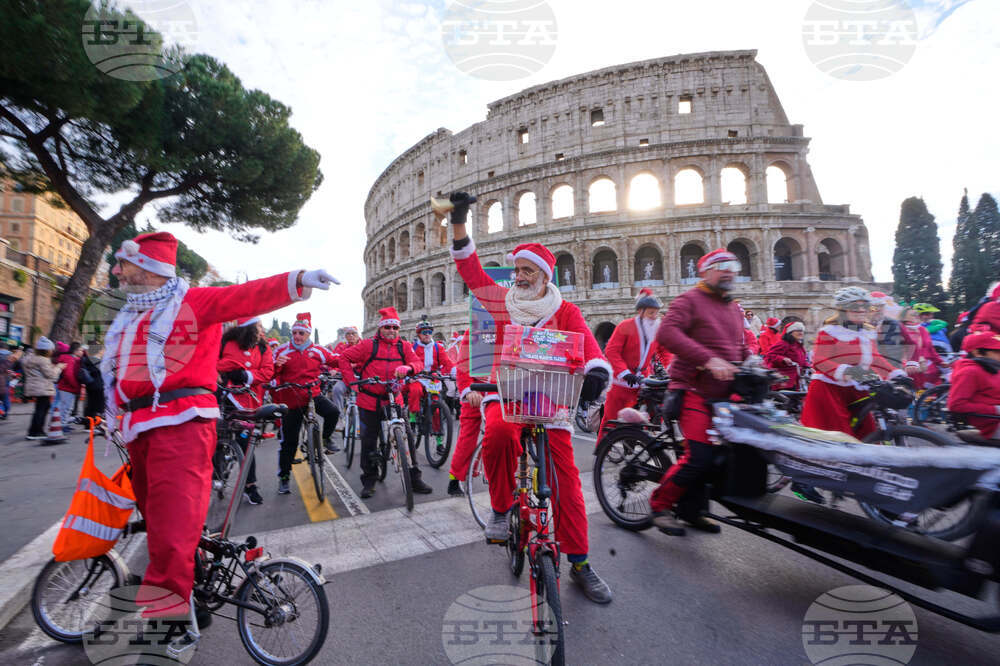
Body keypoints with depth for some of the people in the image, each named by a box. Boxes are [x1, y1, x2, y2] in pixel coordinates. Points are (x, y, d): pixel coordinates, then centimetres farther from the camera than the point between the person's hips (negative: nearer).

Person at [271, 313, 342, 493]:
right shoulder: (283, 350, -2)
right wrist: (276, 365, -23)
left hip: (313, 395, 1)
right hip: (292, 400, 0)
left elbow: (336, 361, 6)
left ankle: (325, 438, 0)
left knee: (333, 412, -29)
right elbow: (271, 373, -1)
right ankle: (284, 477, 24)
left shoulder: (318, 350, 0)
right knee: (289, 441, 5)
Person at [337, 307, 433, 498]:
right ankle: (369, 481, 25)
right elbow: (344, 357, 4)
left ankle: (414, 478, 15)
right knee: (369, 441, 8)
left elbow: (418, 362, -6)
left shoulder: (404, 347, 7)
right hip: (370, 401, -1)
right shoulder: (368, 345, 1)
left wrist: (408, 367, -29)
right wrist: (351, 380, -6)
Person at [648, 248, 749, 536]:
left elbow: (741, 345, 31)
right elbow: (667, 332, -21)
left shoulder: (735, 309, 23)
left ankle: (690, 510, 26)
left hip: (724, 393, 8)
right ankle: (660, 503, 6)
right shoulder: (690, 300, -4)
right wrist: (708, 359, -29)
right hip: (694, 391, -8)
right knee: (699, 457, -16)